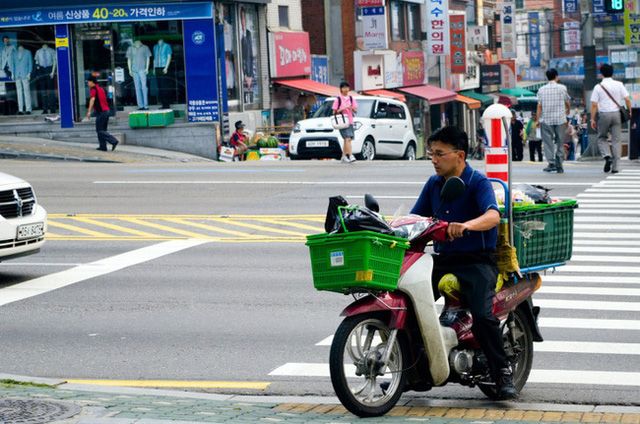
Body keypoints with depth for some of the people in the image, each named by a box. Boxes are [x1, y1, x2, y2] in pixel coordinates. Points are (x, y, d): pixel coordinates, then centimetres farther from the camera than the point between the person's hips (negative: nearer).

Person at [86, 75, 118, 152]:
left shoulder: (93, 89, -6)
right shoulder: (101, 89, 20)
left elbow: (92, 100, -19)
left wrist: (89, 111, -25)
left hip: (101, 112, -9)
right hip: (106, 110, 9)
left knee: (100, 130, -7)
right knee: (102, 130, 12)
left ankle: (113, 141, -19)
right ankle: (103, 146, 8)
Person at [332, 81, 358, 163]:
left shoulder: (351, 99, 12)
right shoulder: (338, 99, -1)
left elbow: (355, 111, 10)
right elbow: (334, 112, -2)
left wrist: (352, 108, -11)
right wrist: (342, 109, -17)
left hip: (350, 122, 5)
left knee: (346, 140, 10)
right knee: (348, 139, -18)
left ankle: (344, 156, 21)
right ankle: (351, 156, -27)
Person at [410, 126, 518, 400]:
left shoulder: (478, 182, -8)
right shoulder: (433, 184, 12)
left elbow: (493, 216, -26)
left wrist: (467, 225, -47)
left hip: (477, 261, -6)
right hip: (442, 259, 6)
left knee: (483, 315, -26)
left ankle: (503, 373, -8)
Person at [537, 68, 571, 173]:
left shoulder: (542, 89, 0)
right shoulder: (562, 88, 0)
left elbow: (539, 106, -1)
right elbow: (567, 102, 11)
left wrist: (538, 119, 6)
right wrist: (568, 111, 32)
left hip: (546, 119, 0)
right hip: (560, 119, 0)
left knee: (548, 141, 4)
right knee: (560, 142, 7)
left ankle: (551, 163, -8)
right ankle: (559, 166, 5)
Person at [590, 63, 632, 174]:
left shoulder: (598, 87, -3)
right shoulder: (619, 85, 3)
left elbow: (594, 105, -5)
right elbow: (627, 100, -1)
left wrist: (592, 119, 0)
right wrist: (629, 112, 12)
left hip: (604, 115, -2)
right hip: (616, 114, 2)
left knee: (601, 138, 15)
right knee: (616, 140, 5)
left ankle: (607, 156, -10)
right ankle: (615, 167, 1)